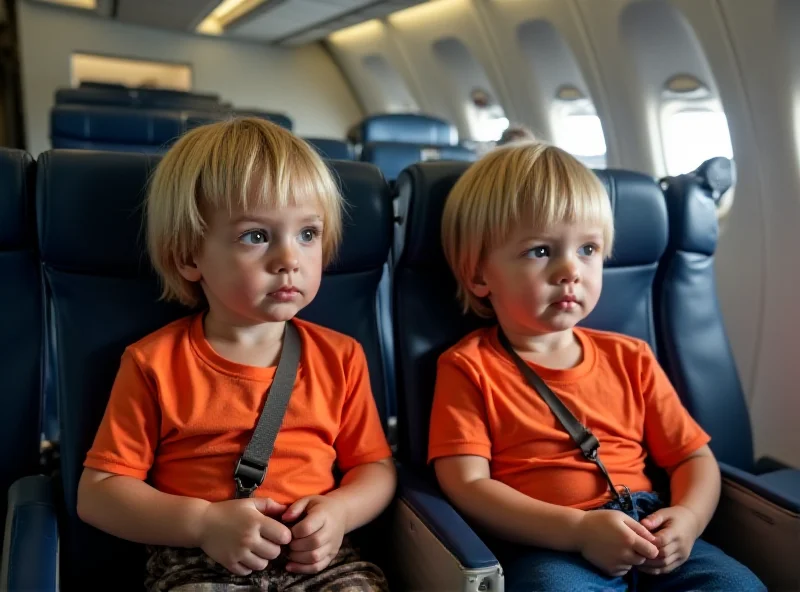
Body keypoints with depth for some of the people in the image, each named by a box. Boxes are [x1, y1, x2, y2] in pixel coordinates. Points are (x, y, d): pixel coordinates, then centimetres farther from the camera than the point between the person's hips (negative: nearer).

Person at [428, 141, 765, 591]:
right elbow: (468, 485, -10)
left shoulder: (629, 358, 13)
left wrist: (687, 517, -7)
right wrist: (579, 529, -20)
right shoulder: (469, 367, -1)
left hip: (651, 542, 5)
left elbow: (695, 457, 15)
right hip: (546, 546, -4)